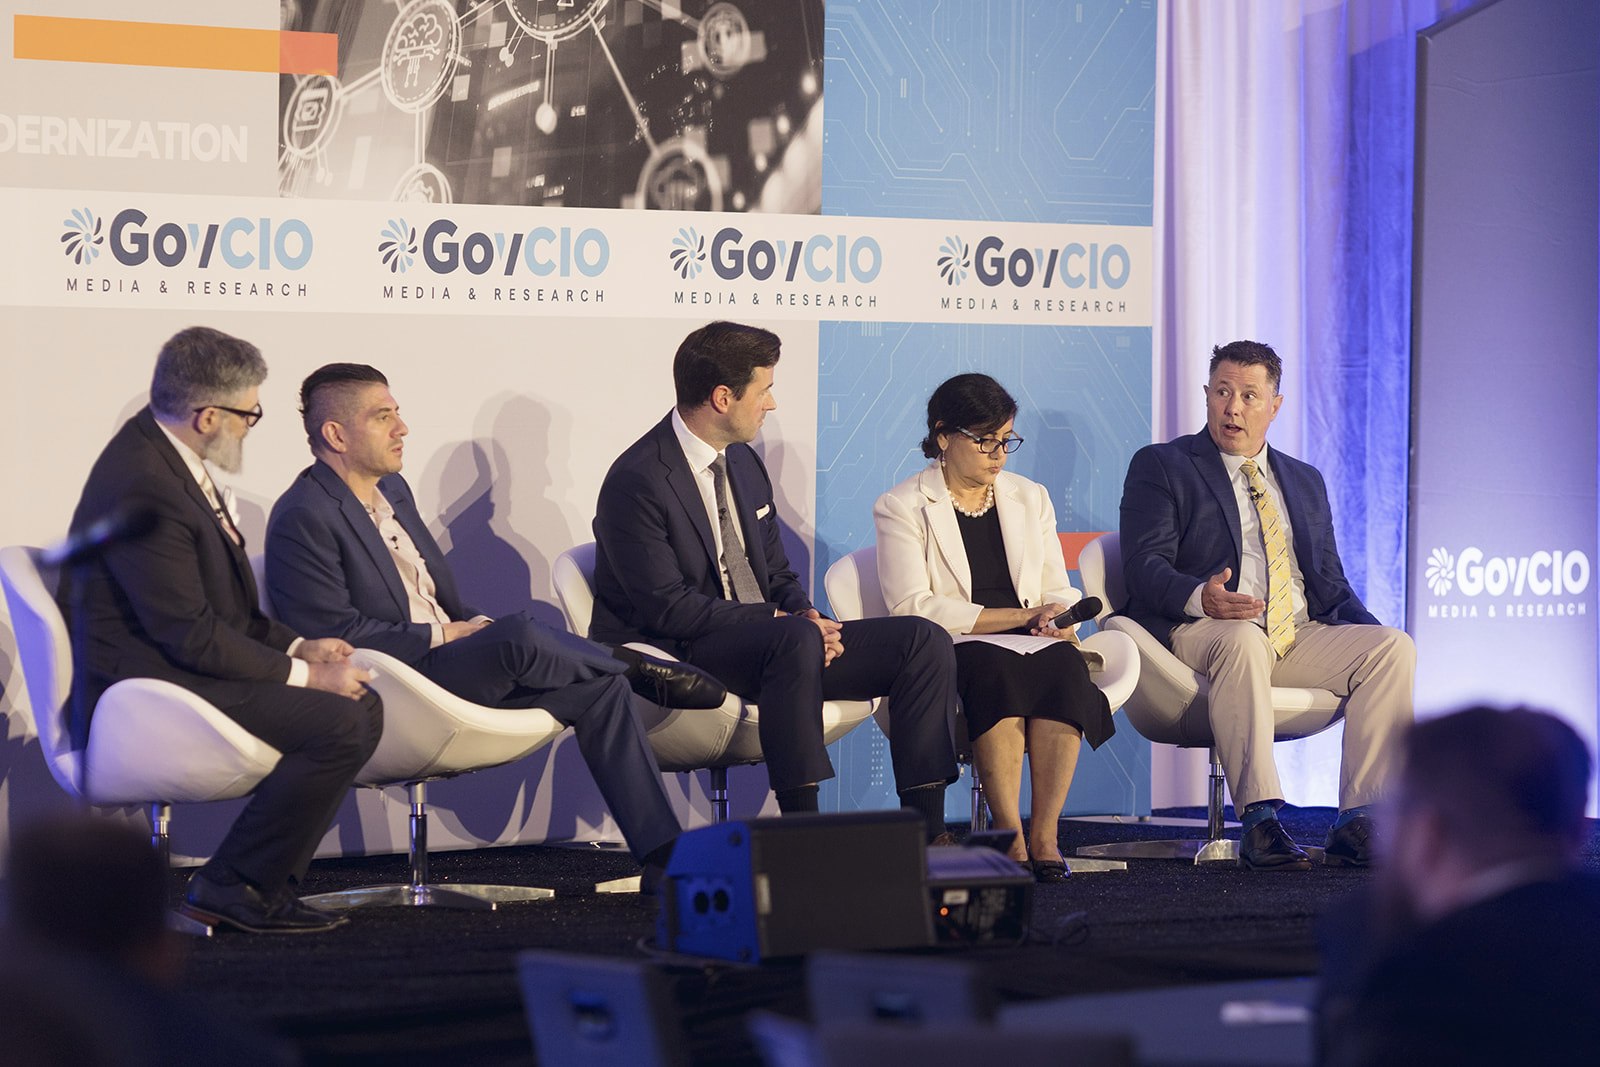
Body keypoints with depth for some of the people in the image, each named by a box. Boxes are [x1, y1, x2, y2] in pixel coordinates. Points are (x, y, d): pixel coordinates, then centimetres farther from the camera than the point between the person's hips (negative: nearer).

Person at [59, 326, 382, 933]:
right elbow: (190, 636, -22)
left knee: (361, 702, 5)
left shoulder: (162, 450, 10)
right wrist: (302, 673, -15)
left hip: (182, 663, 11)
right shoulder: (142, 487, -23)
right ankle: (232, 888, -9)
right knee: (339, 724, -22)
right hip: (148, 687, -11)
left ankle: (268, 882, 7)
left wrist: (295, 646, 7)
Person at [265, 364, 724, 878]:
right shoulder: (303, 519, -13)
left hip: (448, 656, 9)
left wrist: (474, 624, 2)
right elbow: (337, 634, -18)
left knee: (599, 688, -9)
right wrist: (442, 636, -13)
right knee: (519, 636, -33)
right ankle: (634, 666, -4)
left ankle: (663, 856, -10)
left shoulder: (394, 489, 16)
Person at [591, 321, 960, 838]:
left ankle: (924, 834, -12)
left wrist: (808, 615, -5)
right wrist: (784, 620, -20)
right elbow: (668, 606, -19)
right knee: (795, 639, -39)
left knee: (925, 641, -7)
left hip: (769, 644, 8)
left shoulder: (744, 463, 14)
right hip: (681, 659, -8)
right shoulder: (637, 482, -13)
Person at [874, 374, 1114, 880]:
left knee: (1064, 663, -32)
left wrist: (1055, 620, -10)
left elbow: (1059, 591, 17)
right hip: (948, 651, -4)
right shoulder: (902, 508, 3)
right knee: (998, 668, -38)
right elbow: (914, 607, -9)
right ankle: (1010, 836, -39)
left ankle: (1045, 834, -36)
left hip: (1032, 646, 4)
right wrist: (1019, 617, -12)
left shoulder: (1030, 498, 20)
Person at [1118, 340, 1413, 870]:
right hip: (1198, 631, -5)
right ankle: (1259, 822, -44)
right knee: (1241, 641, -40)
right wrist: (1200, 597, -26)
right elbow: (1145, 567, -4)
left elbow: (1331, 585, 22)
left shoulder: (1306, 481, 25)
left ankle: (1357, 824, -28)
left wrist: (1376, 637, 0)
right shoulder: (1160, 466, 9)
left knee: (1394, 648, -21)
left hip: (1302, 637, 5)